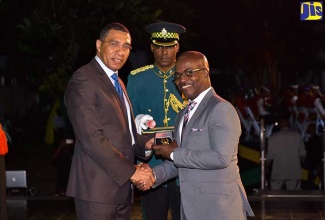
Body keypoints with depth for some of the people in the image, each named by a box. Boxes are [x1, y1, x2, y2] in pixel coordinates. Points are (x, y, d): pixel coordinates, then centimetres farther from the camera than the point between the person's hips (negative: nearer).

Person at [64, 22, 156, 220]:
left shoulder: (117, 83, 18)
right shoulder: (83, 80, -12)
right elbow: (92, 138, -19)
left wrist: (144, 143, 3)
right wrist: (130, 170, -17)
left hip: (122, 187, 9)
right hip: (98, 188, -9)